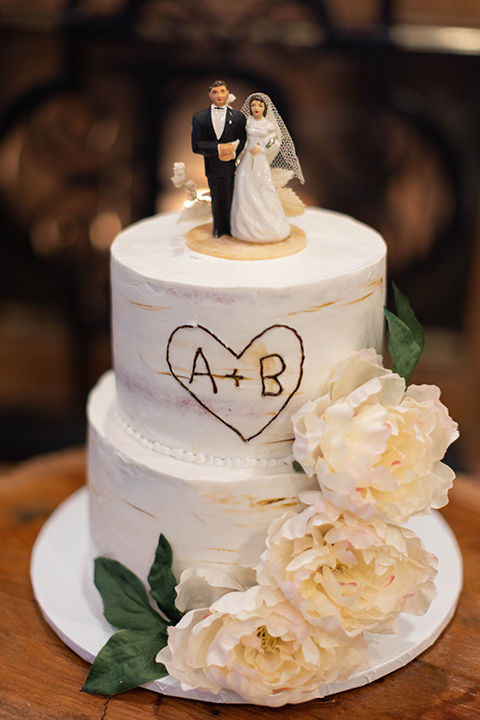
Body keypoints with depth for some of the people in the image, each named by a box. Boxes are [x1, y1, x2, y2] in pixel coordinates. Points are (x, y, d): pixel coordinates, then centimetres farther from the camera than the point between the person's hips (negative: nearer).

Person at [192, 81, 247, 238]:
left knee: (230, 198, 9)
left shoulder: (238, 117, 0)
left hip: (231, 165, 0)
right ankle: (218, 228, 29)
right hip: (212, 166, 1)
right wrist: (218, 148, -19)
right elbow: (196, 145, -8)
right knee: (216, 200, 13)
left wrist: (234, 152, -20)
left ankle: (230, 228, 26)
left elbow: (243, 141, 0)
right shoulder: (199, 117, -1)